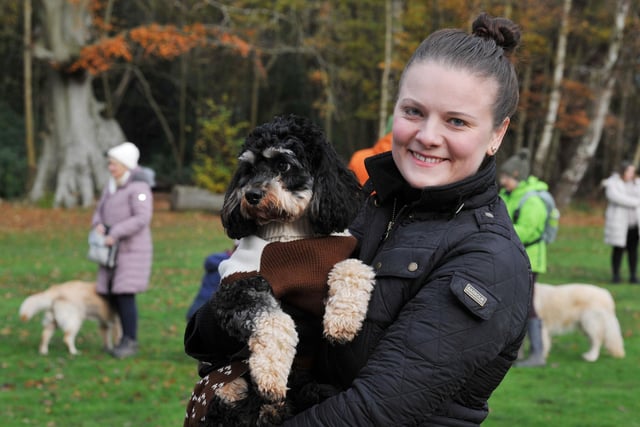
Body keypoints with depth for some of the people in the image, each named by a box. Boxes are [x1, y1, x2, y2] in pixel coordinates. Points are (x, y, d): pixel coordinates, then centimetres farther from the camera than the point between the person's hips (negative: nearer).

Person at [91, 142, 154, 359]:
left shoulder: (139, 187, -16)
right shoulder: (111, 186, 10)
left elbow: (142, 219, -26)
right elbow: (100, 212, 14)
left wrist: (115, 234, -27)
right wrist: (99, 225, -10)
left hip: (133, 250, -8)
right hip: (114, 251, 8)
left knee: (125, 295, -12)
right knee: (113, 295, 5)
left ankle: (130, 342, -4)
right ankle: (128, 338, 16)